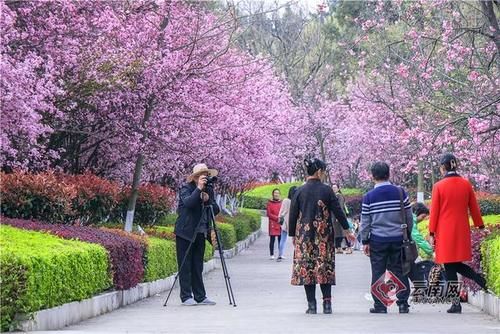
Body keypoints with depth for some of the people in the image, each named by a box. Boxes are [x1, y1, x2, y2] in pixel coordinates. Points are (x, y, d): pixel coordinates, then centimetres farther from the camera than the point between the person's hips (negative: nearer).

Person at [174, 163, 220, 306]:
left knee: (198, 267, 8)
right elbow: (188, 203, -27)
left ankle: (200, 297, 10)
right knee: (185, 266, -3)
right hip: (185, 232, -5)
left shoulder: (209, 191, 9)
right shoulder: (186, 189, -7)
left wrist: (208, 200, -13)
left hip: (200, 233, 5)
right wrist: (199, 188, -30)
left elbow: (216, 211, 3)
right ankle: (186, 297, -1)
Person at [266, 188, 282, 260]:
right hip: (273, 224, -3)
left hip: (280, 224, 3)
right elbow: (268, 214, -4)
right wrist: (277, 218, -13)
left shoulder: (281, 203, 9)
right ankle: (271, 255, 1)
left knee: (280, 239, 5)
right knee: (272, 239, -3)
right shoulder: (270, 203, 0)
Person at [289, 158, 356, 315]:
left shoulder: (300, 191, -1)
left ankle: (311, 305, 1)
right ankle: (327, 303, 3)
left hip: (304, 236, 0)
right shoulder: (326, 190, -3)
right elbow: (338, 211, 0)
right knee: (325, 267, 7)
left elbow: (293, 215, 2)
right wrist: (347, 230, 10)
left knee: (306, 267, 3)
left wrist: (293, 235, 12)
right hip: (324, 236, 0)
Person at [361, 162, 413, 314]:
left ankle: (380, 305, 6)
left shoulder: (369, 196, -4)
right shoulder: (400, 192, 0)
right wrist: (408, 235, 17)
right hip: (398, 239, 2)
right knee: (399, 271, 8)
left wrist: (365, 241, 8)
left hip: (377, 240, -2)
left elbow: (365, 221, 0)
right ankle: (403, 304, 7)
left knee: (378, 273, 5)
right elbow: (409, 217, 5)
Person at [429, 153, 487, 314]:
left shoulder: (439, 186, -8)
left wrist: (432, 233, 0)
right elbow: (474, 208, 9)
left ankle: (456, 303, 0)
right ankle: (481, 280, -4)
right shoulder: (466, 184, 3)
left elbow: (434, 211, -6)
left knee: (449, 267, 1)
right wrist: (480, 227, 19)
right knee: (456, 264, 17)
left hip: (445, 233, -4)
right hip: (462, 232, 4)